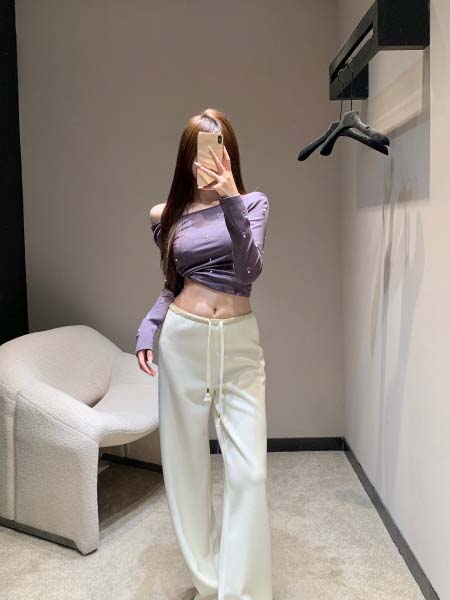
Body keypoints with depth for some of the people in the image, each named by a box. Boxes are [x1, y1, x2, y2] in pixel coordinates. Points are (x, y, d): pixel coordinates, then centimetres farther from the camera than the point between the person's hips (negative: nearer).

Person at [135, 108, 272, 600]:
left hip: (239, 343, -1)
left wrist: (231, 201, -25)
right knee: (185, 464, 8)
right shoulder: (167, 215, 7)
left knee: (248, 471, -6)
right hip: (182, 341, 2)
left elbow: (250, 270, -14)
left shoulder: (252, 203, 2)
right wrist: (146, 329, 2)